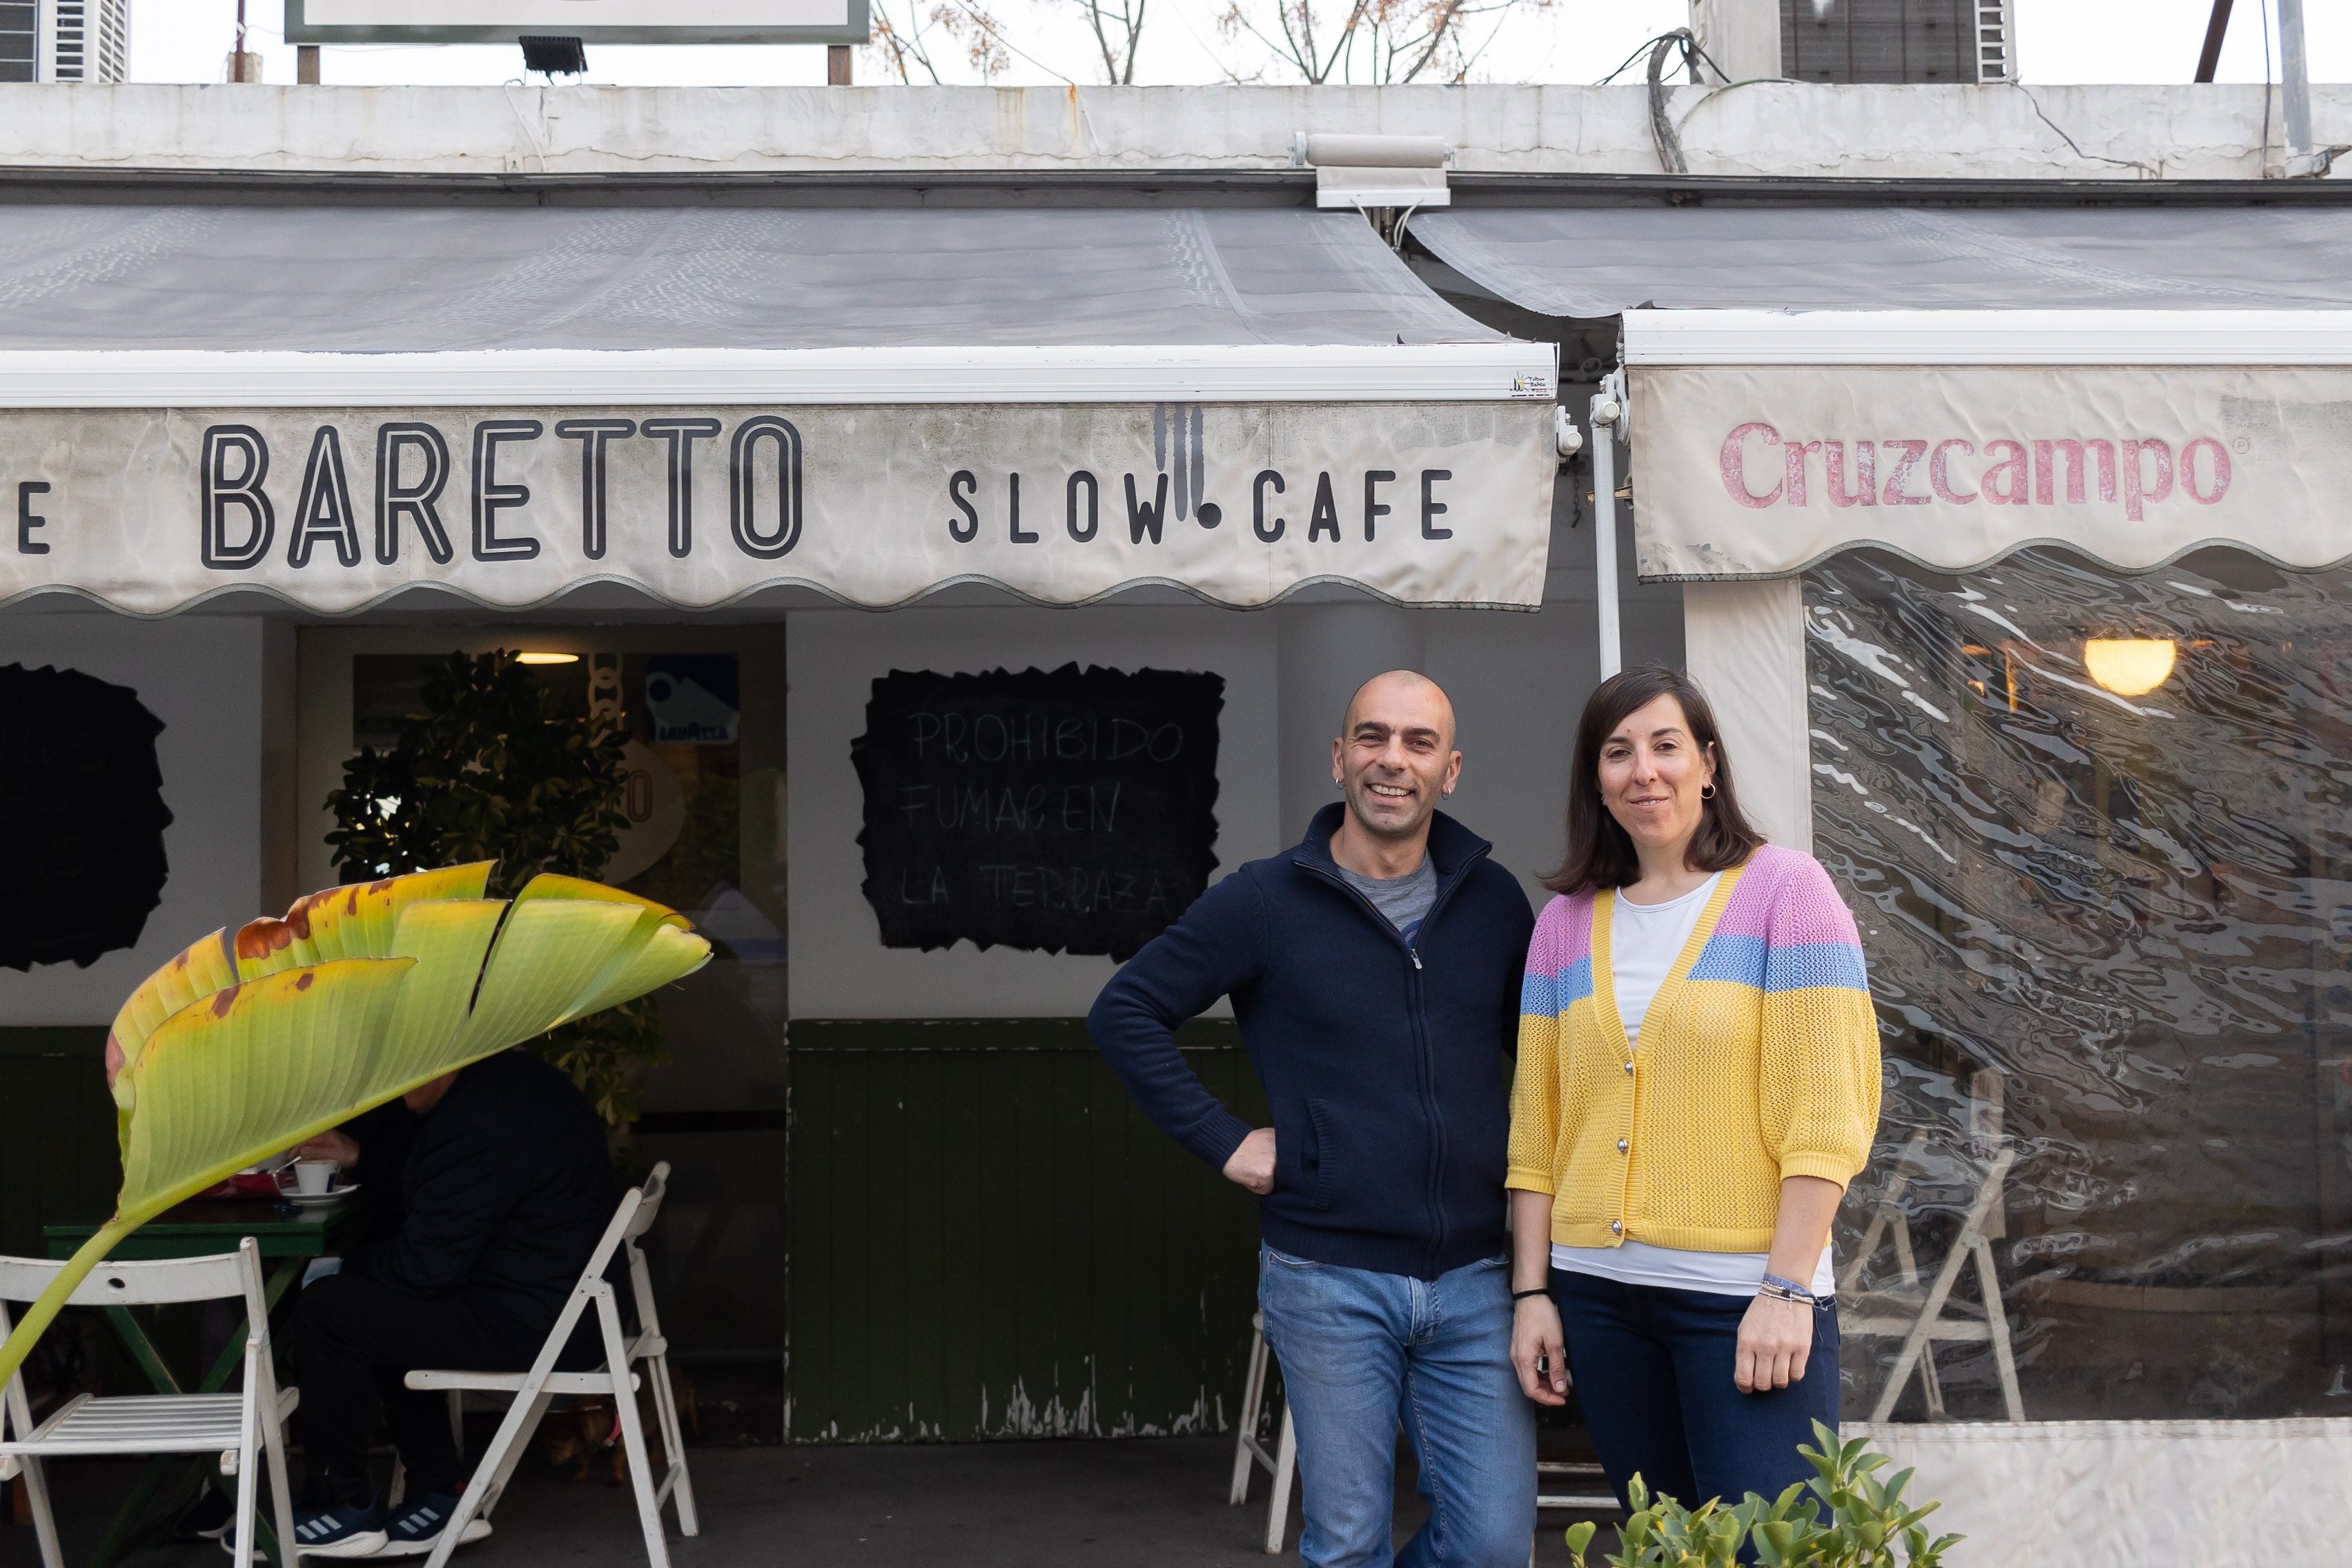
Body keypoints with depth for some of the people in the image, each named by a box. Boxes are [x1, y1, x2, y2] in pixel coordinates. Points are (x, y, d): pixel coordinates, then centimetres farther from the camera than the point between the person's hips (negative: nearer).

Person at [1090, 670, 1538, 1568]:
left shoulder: (1492, 900, 5)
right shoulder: (1266, 902, -4)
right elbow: (1124, 1011, -2)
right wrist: (1223, 1142, -5)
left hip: (1472, 1277, 3)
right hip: (1329, 1281, -2)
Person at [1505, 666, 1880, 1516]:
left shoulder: (1785, 889, -3)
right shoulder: (1565, 920, 10)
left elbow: (1825, 1110, -9)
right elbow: (1536, 1122, 11)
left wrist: (1789, 1289, -14)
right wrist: (1532, 1290, 6)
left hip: (1746, 1296, -4)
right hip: (1598, 1294, 4)